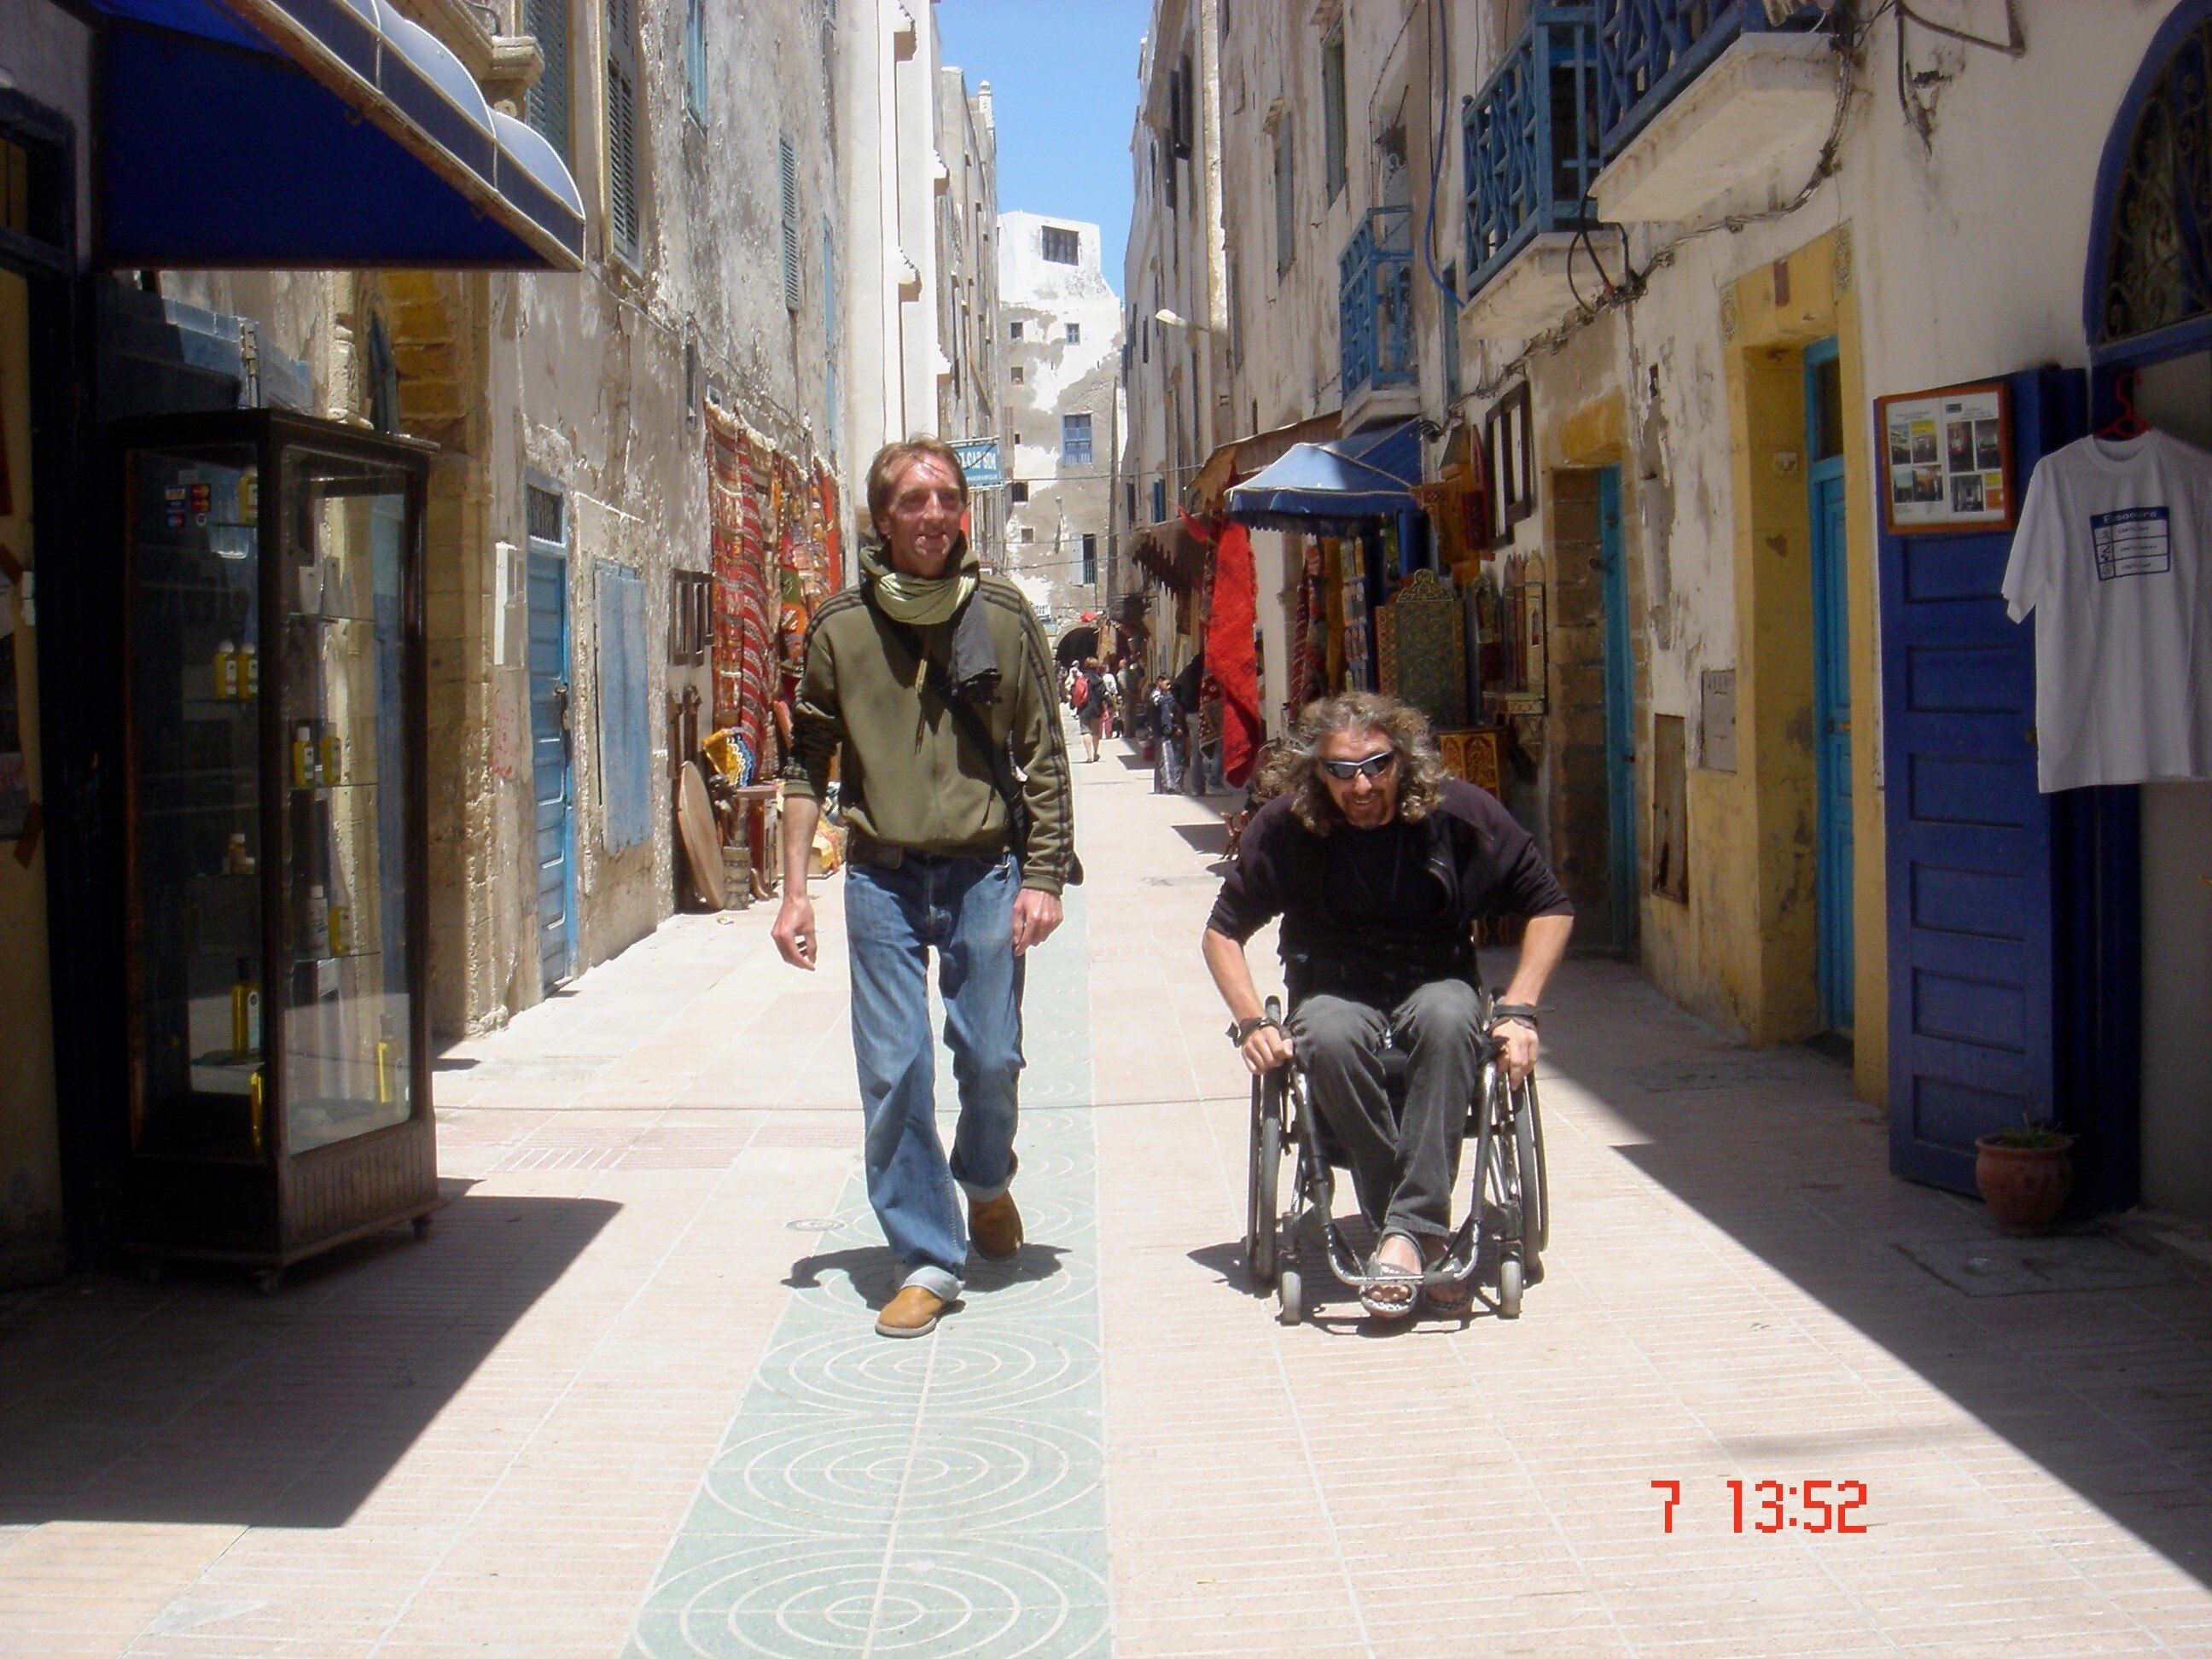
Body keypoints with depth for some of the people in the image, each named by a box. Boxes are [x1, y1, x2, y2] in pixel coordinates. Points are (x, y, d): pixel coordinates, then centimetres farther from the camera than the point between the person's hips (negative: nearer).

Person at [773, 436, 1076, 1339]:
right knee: (892, 1071, -2)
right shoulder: (840, 626, 0)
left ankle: (986, 1182, 37)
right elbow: (808, 760, 6)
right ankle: (926, 1258, 10)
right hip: (883, 877, 0)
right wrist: (794, 889, 1)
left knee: (991, 1056, 4)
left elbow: (1044, 756, 3)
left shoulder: (1004, 616, -1)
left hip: (985, 870, 0)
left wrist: (1043, 877, -4)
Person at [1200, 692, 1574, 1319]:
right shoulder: (1285, 827, -8)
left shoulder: (1460, 813, -9)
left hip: (1434, 983, 0)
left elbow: (1550, 907, 1)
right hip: (1335, 991, 0)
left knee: (1448, 1018, -38)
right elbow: (1223, 931, 5)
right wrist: (1251, 1022, -10)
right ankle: (1426, 1235, -29)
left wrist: (1519, 1011, -10)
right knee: (1331, 1038, -37)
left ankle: (1406, 1233, -36)